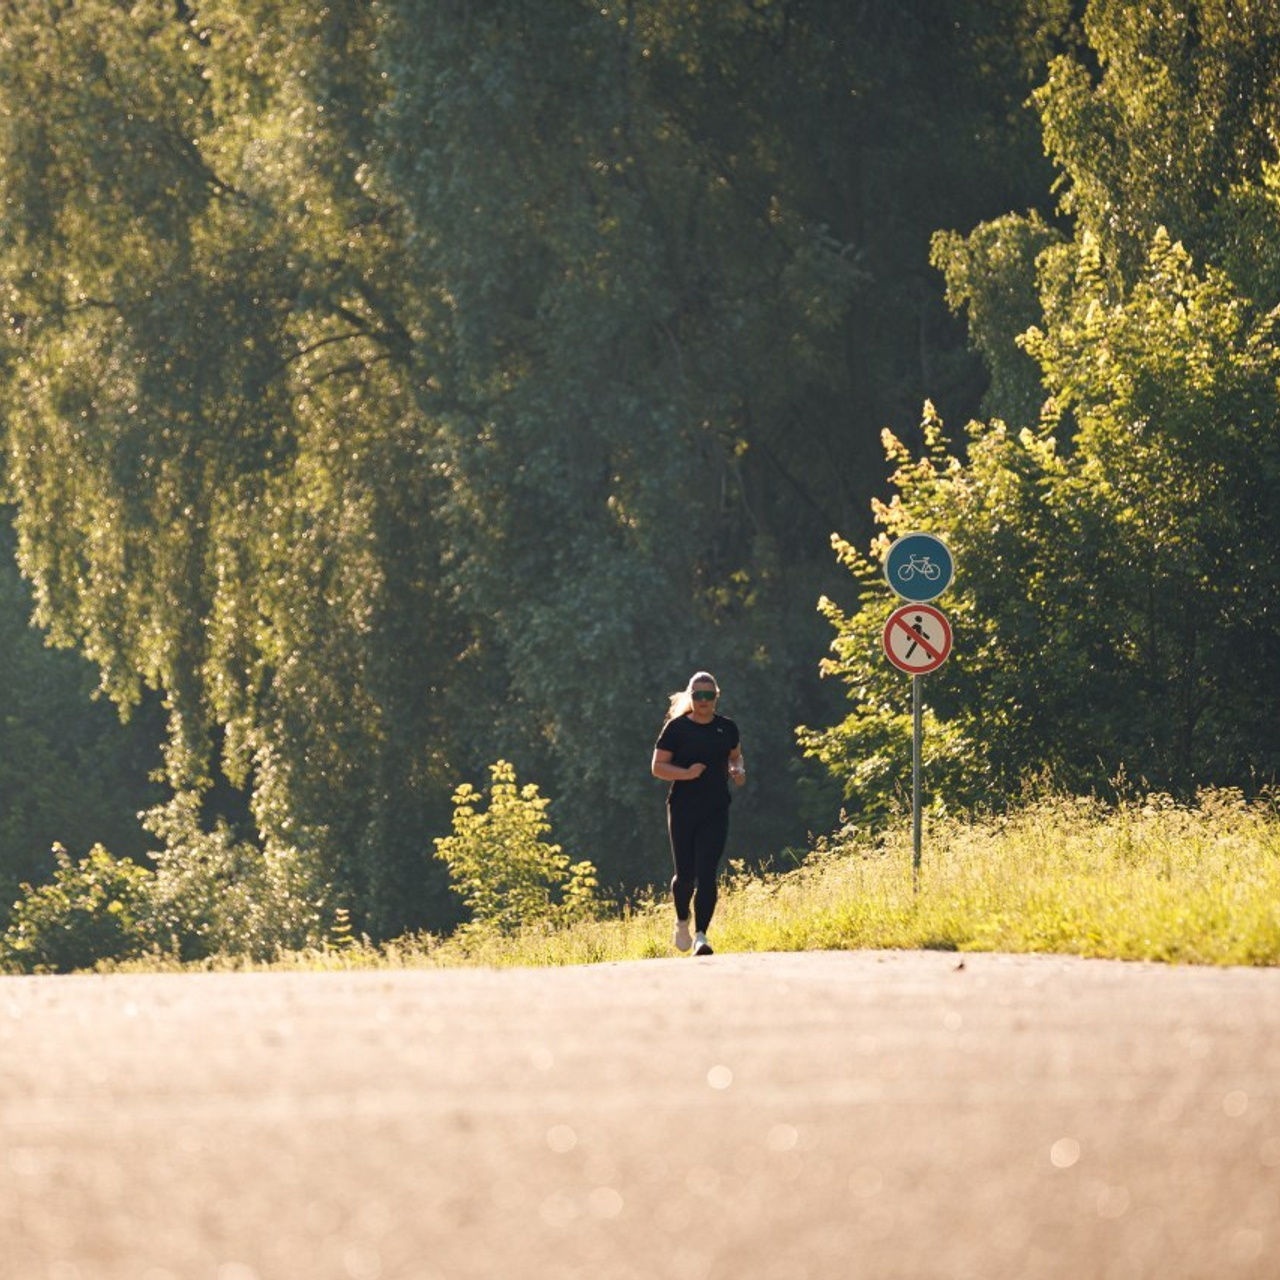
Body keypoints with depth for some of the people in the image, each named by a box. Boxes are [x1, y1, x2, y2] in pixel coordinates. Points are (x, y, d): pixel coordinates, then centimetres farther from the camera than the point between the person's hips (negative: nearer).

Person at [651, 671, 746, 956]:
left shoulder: (726, 727, 8)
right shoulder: (676, 728, -2)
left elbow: (736, 756, 24)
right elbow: (658, 767, -3)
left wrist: (739, 770, 1)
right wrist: (686, 773, -20)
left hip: (716, 812, 1)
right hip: (683, 810, -1)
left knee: (706, 874, -11)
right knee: (685, 875, 3)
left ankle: (700, 936, -12)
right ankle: (682, 923, 32)